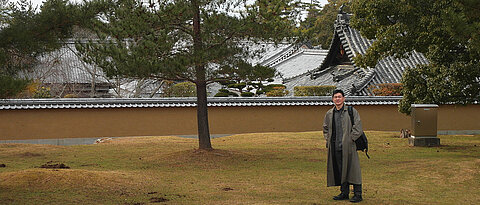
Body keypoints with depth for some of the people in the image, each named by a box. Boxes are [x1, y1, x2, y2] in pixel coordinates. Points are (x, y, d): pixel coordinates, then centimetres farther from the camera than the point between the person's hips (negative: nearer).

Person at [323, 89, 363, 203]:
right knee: (339, 170, 9)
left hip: (348, 147, -5)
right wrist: (328, 140, 13)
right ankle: (344, 193, 20)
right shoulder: (329, 114, 11)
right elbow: (325, 129, 26)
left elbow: (357, 129, -6)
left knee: (352, 170, -3)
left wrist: (350, 140, -10)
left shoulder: (352, 112, -3)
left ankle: (358, 194, 4)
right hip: (335, 147, 5)